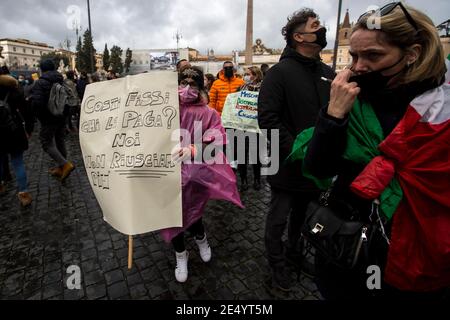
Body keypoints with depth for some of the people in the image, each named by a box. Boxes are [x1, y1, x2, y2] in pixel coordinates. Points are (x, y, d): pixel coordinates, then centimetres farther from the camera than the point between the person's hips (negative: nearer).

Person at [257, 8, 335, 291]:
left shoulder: (328, 73, 8)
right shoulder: (280, 73, -12)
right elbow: (268, 119, -19)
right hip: (289, 166, -6)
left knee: (304, 215, 22)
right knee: (278, 219, 11)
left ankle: (295, 252, 46)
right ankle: (278, 263, 34)